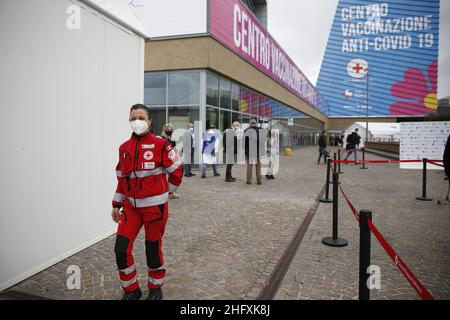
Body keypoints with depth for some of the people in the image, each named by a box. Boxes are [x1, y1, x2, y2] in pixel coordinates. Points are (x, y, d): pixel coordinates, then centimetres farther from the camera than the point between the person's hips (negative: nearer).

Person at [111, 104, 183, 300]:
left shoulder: (160, 144, -10)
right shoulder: (124, 148, 6)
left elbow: (177, 169, -1)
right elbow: (121, 178, 14)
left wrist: (166, 191, 8)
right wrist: (116, 205, 14)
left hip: (154, 205, -4)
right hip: (131, 206, 4)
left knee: (153, 248, 9)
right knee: (121, 249, 0)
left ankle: (155, 288, 34)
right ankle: (131, 289, 24)